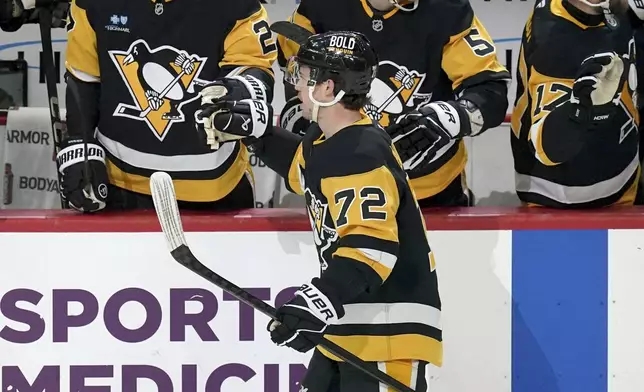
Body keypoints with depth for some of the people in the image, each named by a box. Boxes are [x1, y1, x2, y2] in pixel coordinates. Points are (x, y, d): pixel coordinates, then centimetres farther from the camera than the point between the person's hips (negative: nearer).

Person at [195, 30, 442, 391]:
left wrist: (319, 301, -39)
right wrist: (255, 130, 24)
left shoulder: (363, 157, -23)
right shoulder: (328, 139, 8)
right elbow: (303, 165, 34)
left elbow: (370, 248, -32)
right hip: (349, 320, 11)